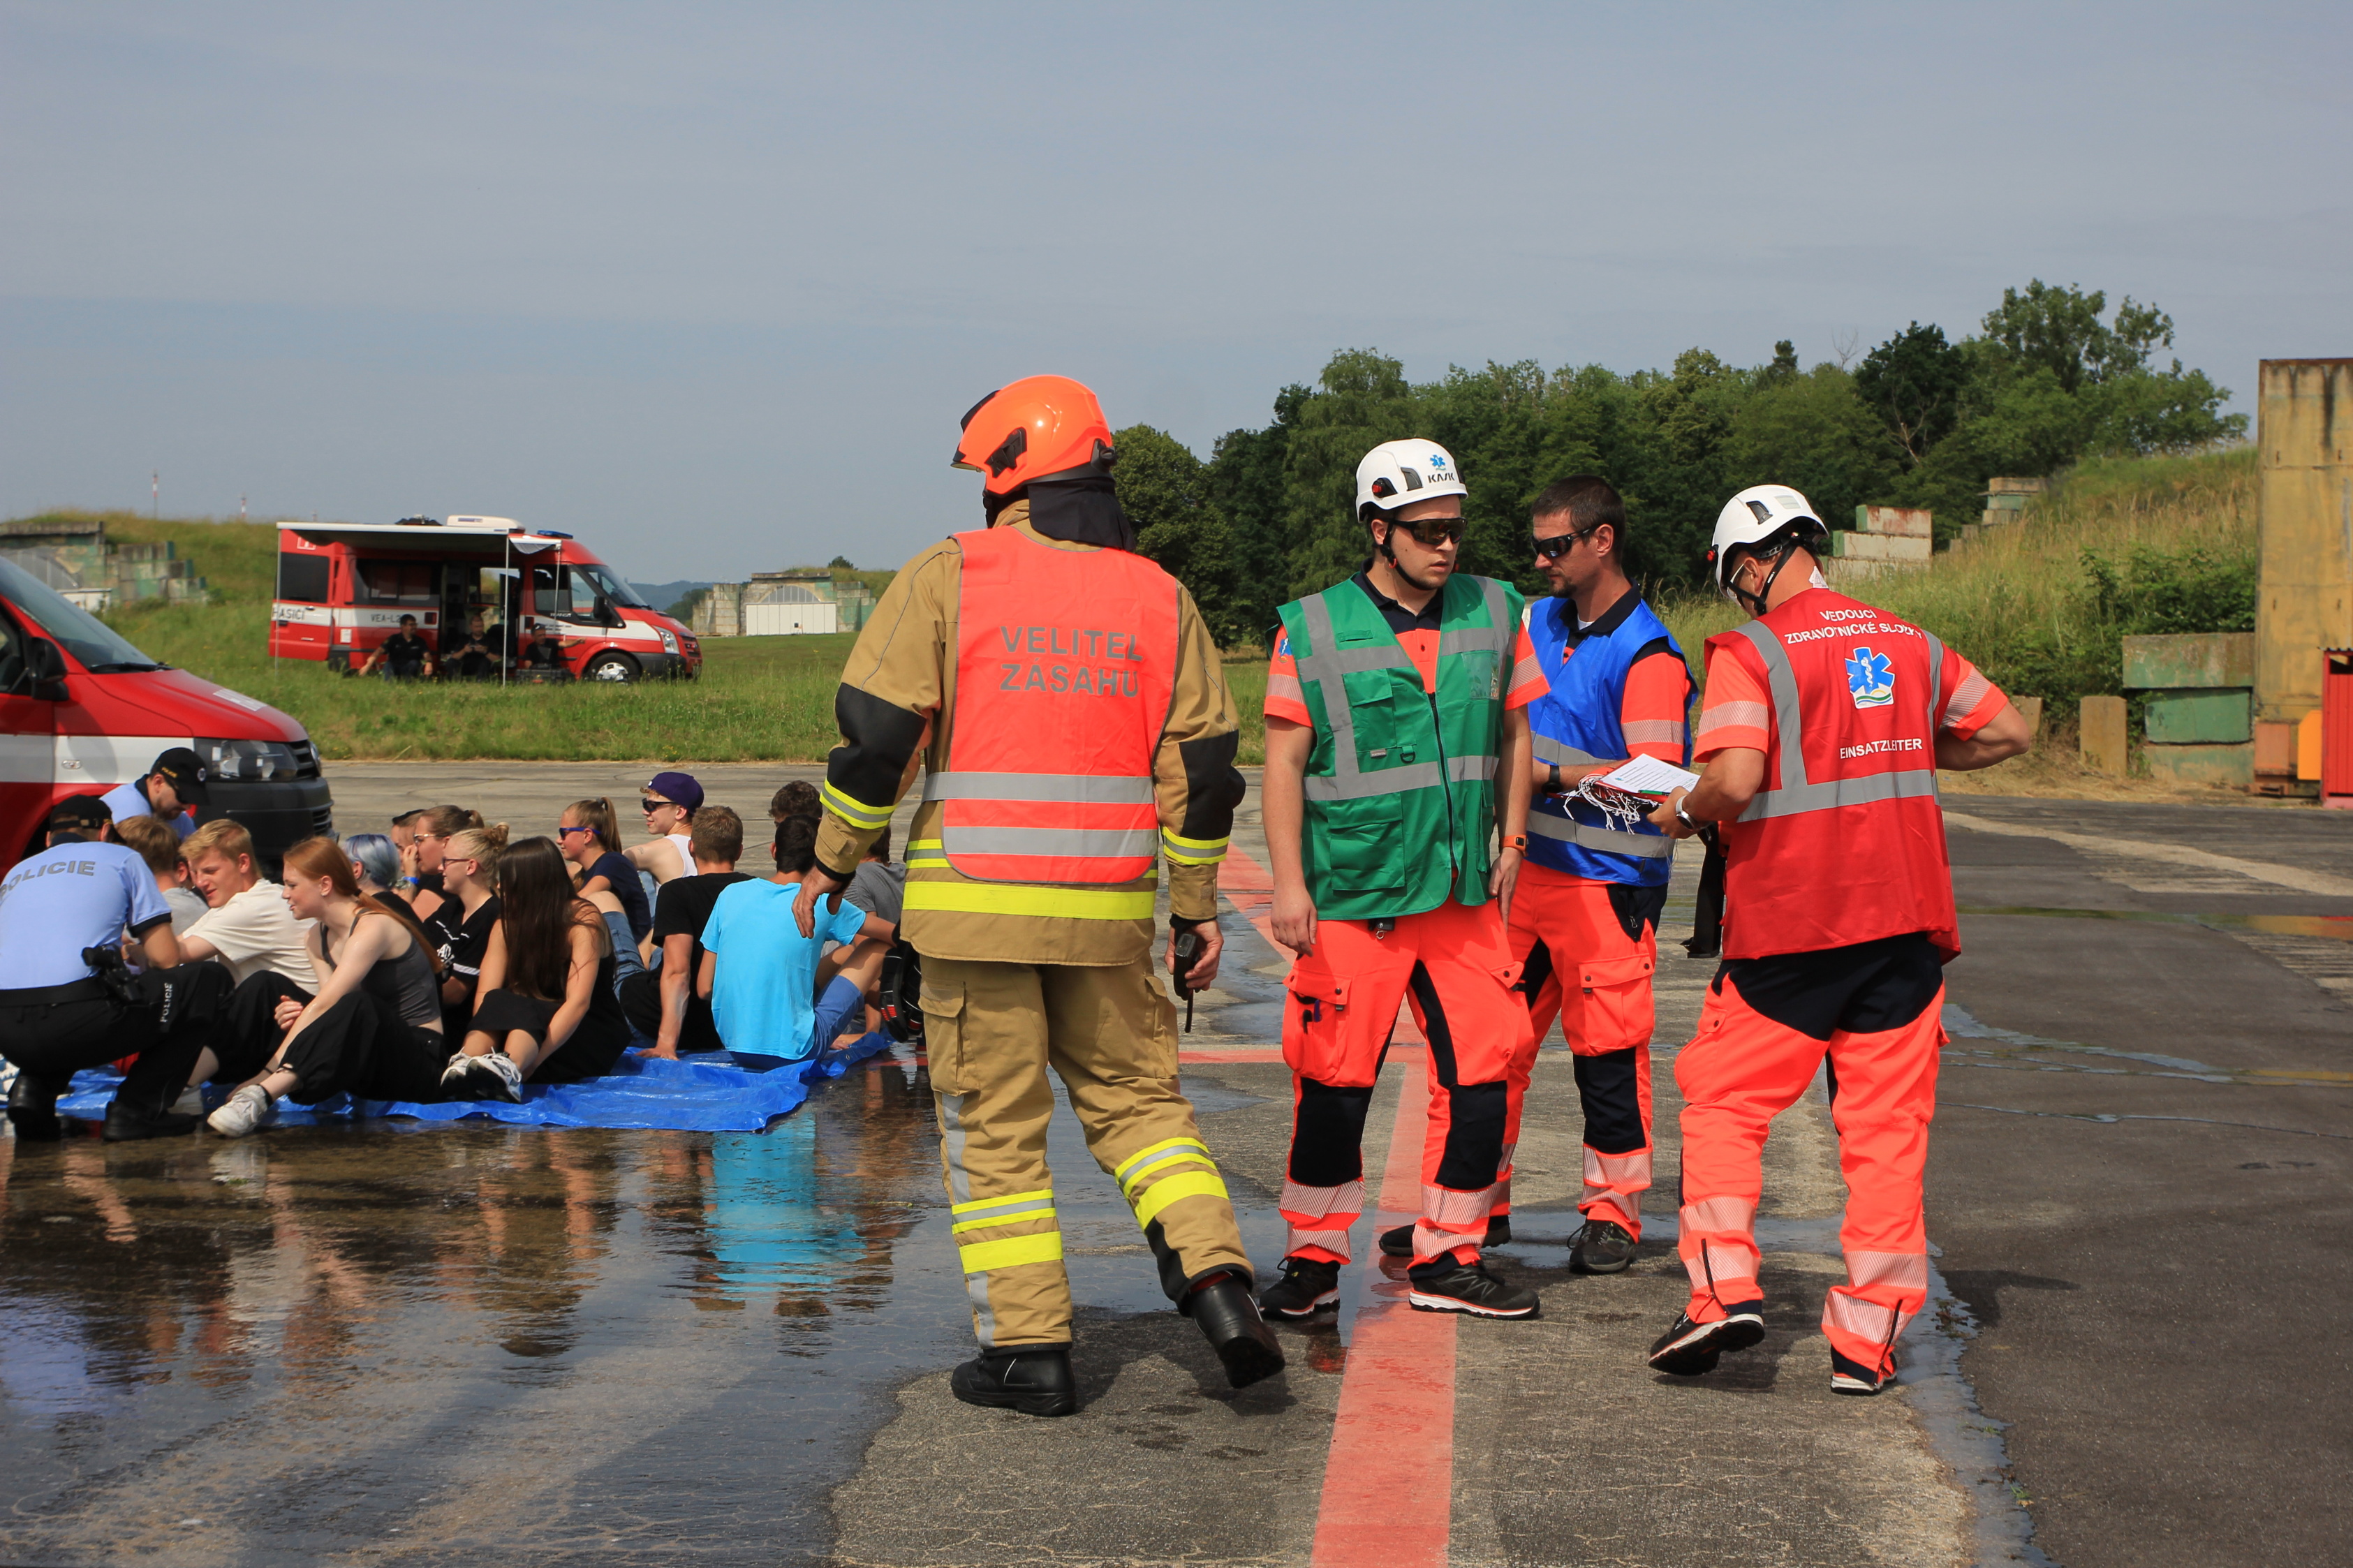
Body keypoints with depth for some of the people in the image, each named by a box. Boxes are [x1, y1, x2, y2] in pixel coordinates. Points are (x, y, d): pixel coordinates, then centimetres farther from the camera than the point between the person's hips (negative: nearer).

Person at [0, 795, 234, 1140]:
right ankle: (137, 1108, 5)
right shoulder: (121, 859, 15)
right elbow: (165, 959, 8)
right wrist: (135, 952, 33)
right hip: (75, 1020, -6)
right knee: (206, 982, 13)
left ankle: (34, 1088, 12)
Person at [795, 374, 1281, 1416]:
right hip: (1107, 910, 3)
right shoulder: (1158, 597, 7)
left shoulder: (947, 579, -4)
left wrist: (832, 861, 5)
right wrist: (1197, 903, 15)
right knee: (1136, 1096, 16)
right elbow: (1201, 764, 7)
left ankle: (1027, 1350, 8)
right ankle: (1214, 1282, -1)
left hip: (975, 900, -3)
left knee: (994, 1126, 6)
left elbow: (876, 731, -7)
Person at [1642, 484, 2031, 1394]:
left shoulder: (1751, 653, -8)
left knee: (1722, 1099, 11)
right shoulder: (1910, 645, 9)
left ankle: (1725, 1287, -1)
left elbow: (1736, 779, -21)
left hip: (1787, 926, -4)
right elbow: (2006, 732, 17)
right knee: (1886, 1128, 7)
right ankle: (1867, 1337, 6)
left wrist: (1685, 814, -2)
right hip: (1904, 918, 4)